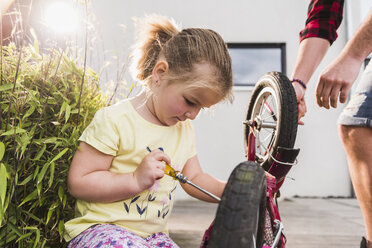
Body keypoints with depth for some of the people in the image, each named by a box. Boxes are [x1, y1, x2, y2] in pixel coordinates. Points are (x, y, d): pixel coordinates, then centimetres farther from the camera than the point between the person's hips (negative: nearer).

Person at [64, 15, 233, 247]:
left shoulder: (184, 129, 9)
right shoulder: (114, 120, -14)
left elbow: (195, 179, 15)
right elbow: (78, 182, -15)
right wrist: (136, 180, -24)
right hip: (101, 229, -7)